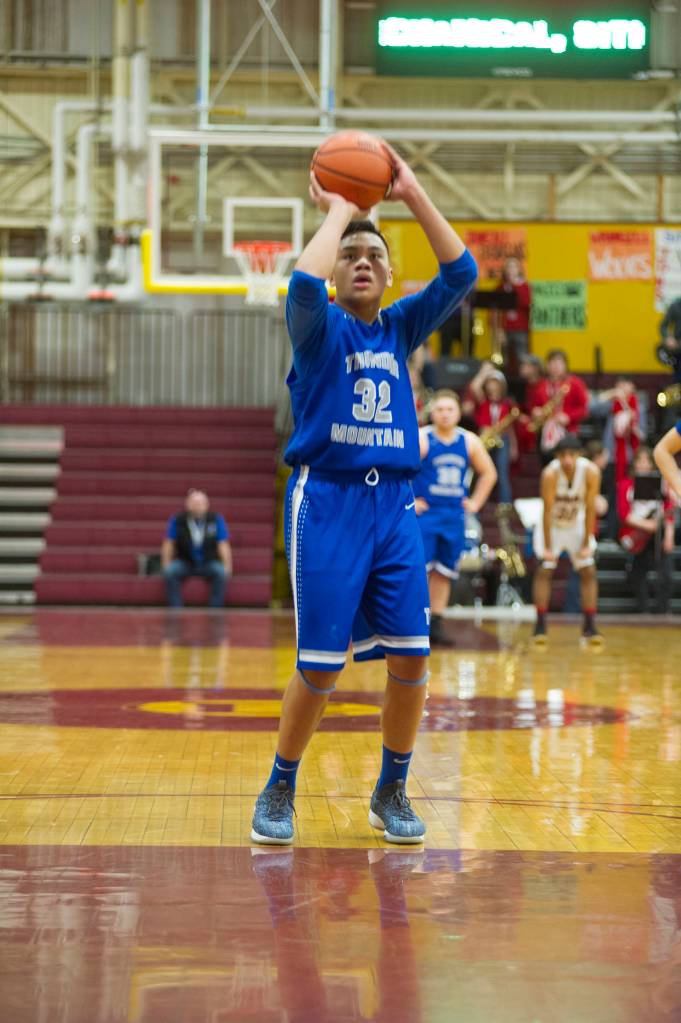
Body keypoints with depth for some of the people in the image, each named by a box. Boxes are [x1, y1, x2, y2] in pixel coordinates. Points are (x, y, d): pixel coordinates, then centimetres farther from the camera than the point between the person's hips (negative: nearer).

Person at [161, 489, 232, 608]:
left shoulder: (216, 520, -5)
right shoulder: (177, 521, -6)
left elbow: (223, 546, -3)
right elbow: (168, 544, 1)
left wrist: (227, 566, -11)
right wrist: (166, 566, -8)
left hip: (209, 564, 0)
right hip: (184, 563, 0)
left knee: (221, 572, -31)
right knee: (170, 572, -31)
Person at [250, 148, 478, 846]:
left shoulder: (400, 328, 14)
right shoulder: (319, 328, 2)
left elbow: (460, 273, 2)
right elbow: (304, 283, -21)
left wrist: (412, 194, -2)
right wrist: (337, 212, -8)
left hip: (394, 505, 4)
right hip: (327, 501, -4)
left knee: (411, 657, -2)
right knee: (320, 666, -7)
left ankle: (391, 793, 15)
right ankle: (279, 792, 13)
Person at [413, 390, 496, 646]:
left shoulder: (470, 441, 5)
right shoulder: (420, 439, -8)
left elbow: (488, 473, 17)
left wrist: (475, 502, 9)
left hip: (455, 516, 4)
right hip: (425, 514, -4)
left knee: (444, 573, 8)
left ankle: (436, 624, 15)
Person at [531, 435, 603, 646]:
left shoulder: (591, 472, -24)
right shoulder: (550, 473, -29)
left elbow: (590, 509, -18)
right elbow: (548, 510, -26)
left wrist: (586, 545, -16)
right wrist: (548, 547, -25)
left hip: (577, 524, 2)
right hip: (552, 524, -2)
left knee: (589, 571, -4)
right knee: (544, 570, -11)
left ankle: (590, 626, 2)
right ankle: (540, 626, -5)